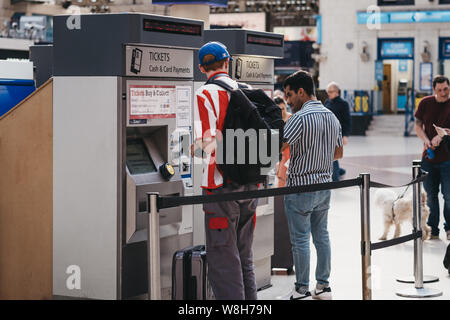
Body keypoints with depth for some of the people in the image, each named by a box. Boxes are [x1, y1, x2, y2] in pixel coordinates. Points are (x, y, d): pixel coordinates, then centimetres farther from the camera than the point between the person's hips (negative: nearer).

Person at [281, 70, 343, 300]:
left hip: (300, 187, -8)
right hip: (324, 185, 8)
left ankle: (302, 290, 6)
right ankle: (324, 286, 19)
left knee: (300, 240, 0)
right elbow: (338, 153, 16)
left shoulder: (300, 118, -17)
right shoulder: (332, 117, 8)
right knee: (321, 235, 14)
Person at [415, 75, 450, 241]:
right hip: (429, 157, 3)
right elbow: (418, 125, 8)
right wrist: (426, 140, -8)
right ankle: (432, 230, 18)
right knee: (430, 195, 8)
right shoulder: (425, 103, 3)